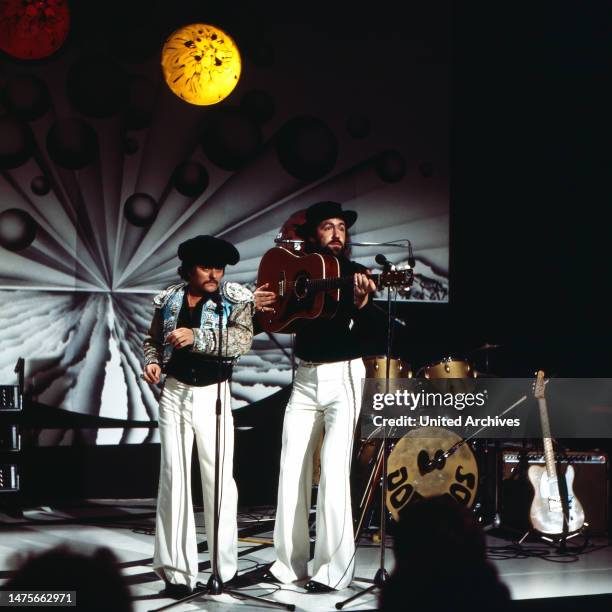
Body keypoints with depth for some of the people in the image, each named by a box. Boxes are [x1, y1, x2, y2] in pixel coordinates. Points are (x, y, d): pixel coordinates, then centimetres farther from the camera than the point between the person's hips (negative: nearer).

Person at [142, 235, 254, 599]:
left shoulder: (235, 299, -3)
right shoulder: (169, 299, 6)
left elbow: (242, 339, -19)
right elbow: (153, 340, 19)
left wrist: (196, 337, -29)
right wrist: (152, 361, -3)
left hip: (213, 395, -2)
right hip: (174, 393, 2)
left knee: (219, 480, -1)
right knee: (174, 479, -1)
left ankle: (227, 568, 10)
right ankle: (177, 571, 1)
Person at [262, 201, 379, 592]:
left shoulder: (356, 274, -3)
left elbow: (365, 338, -16)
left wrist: (361, 305, -36)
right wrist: (260, 308, -9)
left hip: (343, 377, -4)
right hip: (305, 377, 5)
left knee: (333, 471, -12)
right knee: (292, 469, 4)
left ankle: (334, 569, -8)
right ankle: (290, 562, 12)